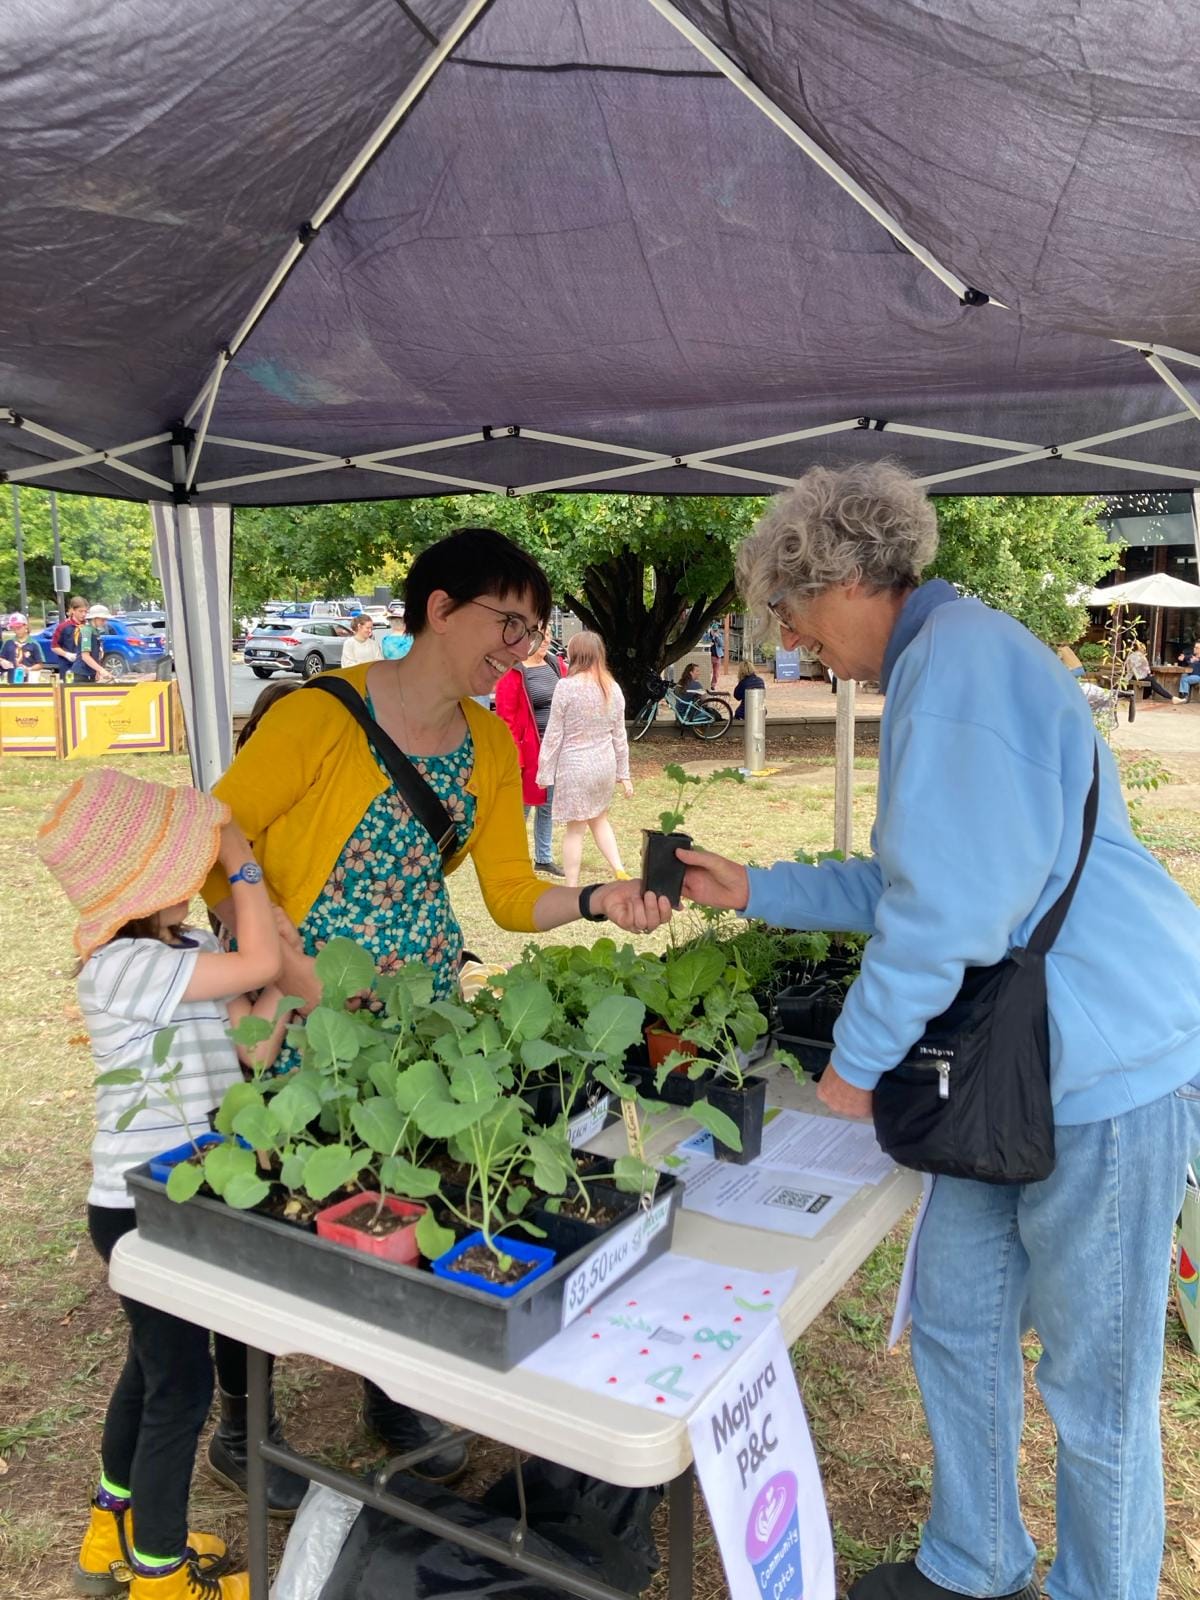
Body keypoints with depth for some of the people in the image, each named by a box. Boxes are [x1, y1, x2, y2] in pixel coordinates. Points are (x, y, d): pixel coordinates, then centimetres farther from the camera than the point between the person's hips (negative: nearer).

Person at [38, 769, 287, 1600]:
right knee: (182, 1383, 5)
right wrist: (244, 865, -15)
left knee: (155, 1364, 24)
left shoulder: (184, 949, 3)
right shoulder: (124, 965, -25)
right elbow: (261, 964, -27)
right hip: (143, 1211, -9)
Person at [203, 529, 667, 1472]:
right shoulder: (322, 715, -17)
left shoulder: (492, 745, 2)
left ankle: (398, 1397, 41)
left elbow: (514, 896, 3)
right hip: (297, 1015, -5)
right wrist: (297, 977, -19)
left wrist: (602, 900, -15)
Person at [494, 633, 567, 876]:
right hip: (529, 748, -6)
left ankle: (544, 859, 26)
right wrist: (513, 756, -17)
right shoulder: (513, 672, -11)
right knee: (522, 806, 4)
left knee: (548, 805, 15)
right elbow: (506, 716, -13)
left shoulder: (557, 665, 7)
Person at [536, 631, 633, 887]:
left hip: (574, 765, -5)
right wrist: (623, 774, 14)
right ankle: (619, 871, 14)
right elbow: (619, 736, 8)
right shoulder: (613, 688, 3)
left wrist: (545, 772, -2)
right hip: (605, 764, 5)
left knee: (575, 828, 4)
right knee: (599, 819, 24)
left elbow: (554, 735, -10)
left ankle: (572, 891, 11)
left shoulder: (566, 686, -12)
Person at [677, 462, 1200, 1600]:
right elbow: (909, 877, 21)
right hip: (1019, 1058, 10)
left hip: (1107, 1061, -10)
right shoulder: (941, 660, 14)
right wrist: (755, 892, 19)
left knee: (1093, 1379, 7)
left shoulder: (960, 656, -19)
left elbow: (953, 901, -25)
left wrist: (857, 1060, -13)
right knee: (954, 1316, 19)